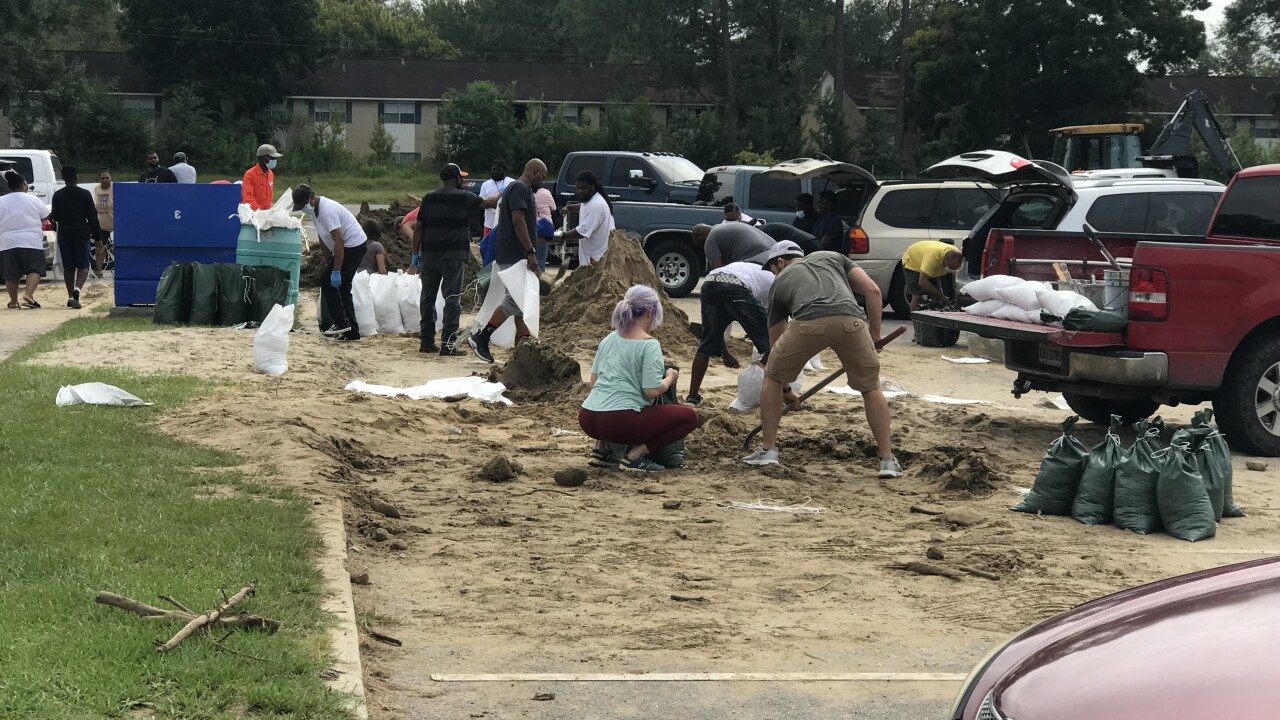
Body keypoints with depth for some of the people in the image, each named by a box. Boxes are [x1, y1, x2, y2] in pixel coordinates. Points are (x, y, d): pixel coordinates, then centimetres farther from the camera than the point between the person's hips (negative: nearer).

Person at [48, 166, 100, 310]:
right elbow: (92, 216, -4)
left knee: (68, 266, 11)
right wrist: (96, 234, 3)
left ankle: (71, 296, 12)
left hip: (64, 233, 2)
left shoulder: (58, 195, 0)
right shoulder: (85, 194, -3)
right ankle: (77, 288, -27)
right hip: (82, 232, -2)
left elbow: (54, 216, 0)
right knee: (83, 265, 0)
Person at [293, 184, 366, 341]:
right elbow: (323, 237, 17)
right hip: (352, 247, 10)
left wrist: (336, 271, -27)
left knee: (327, 281, -11)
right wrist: (329, 261, 19)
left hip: (353, 245, -10)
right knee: (342, 287, 11)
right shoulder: (314, 209, 5)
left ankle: (341, 322, -10)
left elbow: (338, 242, -28)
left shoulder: (327, 210, -25)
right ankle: (352, 331, 13)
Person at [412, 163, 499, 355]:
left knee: (428, 298, 12)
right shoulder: (463, 197, -5)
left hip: (429, 255, 5)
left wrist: (415, 254, 10)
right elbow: (488, 203, 7)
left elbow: (418, 228, 5)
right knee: (452, 299, -4)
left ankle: (426, 341, 15)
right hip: (453, 256, -4)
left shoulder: (428, 198, 7)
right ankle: (448, 343, -9)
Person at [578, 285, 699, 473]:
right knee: (689, 416, 2)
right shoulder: (649, 345, -5)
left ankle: (601, 449, 18)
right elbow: (652, 391, -13)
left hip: (587, 418, 8)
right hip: (619, 422, -7)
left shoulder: (609, 339, 15)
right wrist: (670, 378, 8)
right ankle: (635, 455, -5)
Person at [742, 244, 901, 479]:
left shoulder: (780, 282, 35)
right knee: (871, 388, 23)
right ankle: (888, 460, 19)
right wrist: (874, 336, 30)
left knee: (772, 377, 26)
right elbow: (873, 290, 23)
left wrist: (786, 391, 49)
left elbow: (775, 343, 39)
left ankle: (768, 449, 27)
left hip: (808, 323, -1)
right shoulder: (833, 257, 38)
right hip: (851, 321, 1)